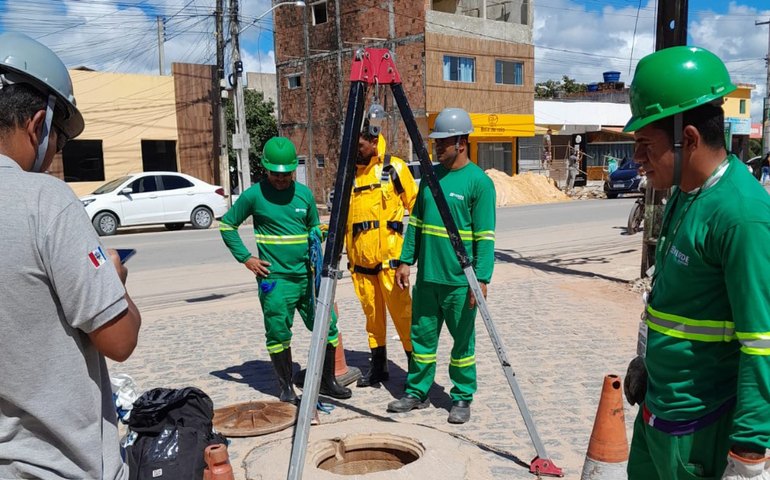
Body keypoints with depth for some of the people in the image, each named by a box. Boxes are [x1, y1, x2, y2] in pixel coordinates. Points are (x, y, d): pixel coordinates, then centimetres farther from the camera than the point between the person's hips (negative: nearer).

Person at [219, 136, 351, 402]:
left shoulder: (304, 193, 7)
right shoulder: (254, 195, -3)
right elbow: (226, 225, 4)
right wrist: (245, 258, -3)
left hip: (307, 276, 4)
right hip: (275, 279, -4)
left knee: (327, 326, 5)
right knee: (278, 335, 2)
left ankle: (328, 381, 22)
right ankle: (286, 386, 20)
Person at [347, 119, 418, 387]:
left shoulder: (394, 167, 0)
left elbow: (415, 204, 3)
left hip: (389, 255, -5)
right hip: (359, 259, 5)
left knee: (401, 310, -5)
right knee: (372, 313, 12)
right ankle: (378, 365, 23)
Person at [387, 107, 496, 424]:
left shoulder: (479, 181, -9)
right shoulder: (431, 175, 10)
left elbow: (485, 237, -11)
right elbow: (416, 222, 14)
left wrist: (481, 278, -16)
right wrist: (406, 261, 9)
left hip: (459, 281, -6)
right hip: (426, 277, 6)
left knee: (463, 341, 7)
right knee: (422, 336, 13)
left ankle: (462, 399, 22)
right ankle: (417, 393, 27)